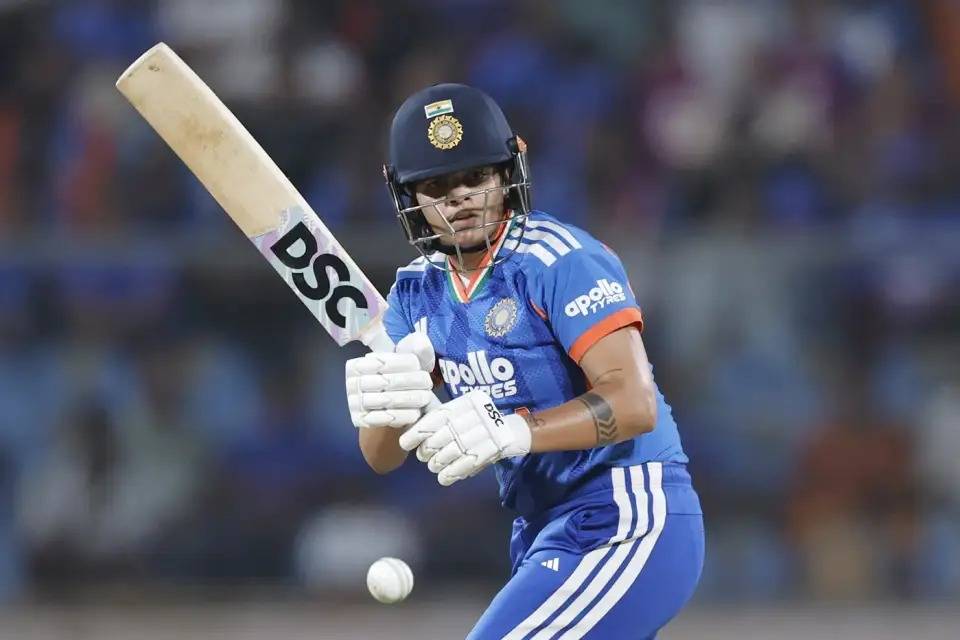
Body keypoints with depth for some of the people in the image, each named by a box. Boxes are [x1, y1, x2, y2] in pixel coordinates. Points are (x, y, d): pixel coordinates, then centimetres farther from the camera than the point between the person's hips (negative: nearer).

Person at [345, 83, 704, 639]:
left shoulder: (559, 260, -14)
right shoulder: (419, 290, 8)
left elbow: (635, 403, -25)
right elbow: (381, 456, 1)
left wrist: (512, 431, -39)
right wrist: (385, 402, -23)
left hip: (626, 525, -9)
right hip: (546, 534, 9)